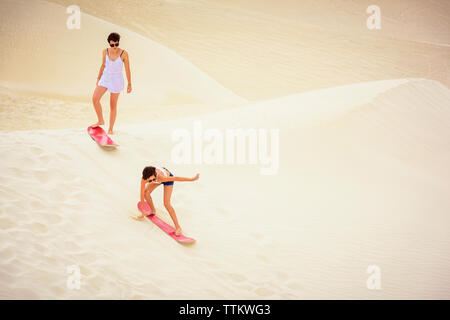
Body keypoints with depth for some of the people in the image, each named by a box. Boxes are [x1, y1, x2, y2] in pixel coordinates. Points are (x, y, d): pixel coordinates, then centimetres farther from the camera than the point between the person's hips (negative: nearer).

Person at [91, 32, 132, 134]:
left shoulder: (124, 53, -13)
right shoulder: (105, 51, -3)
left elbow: (127, 69, -7)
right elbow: (103, 65, 11)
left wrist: (129, 84, -5)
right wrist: (99, 78, 17)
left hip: (116, 81, -3)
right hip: (105, 78, 3)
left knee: (113, 105, 3)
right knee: (95, 99, -12)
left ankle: (111, 128, 16)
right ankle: (101, 120, 8)